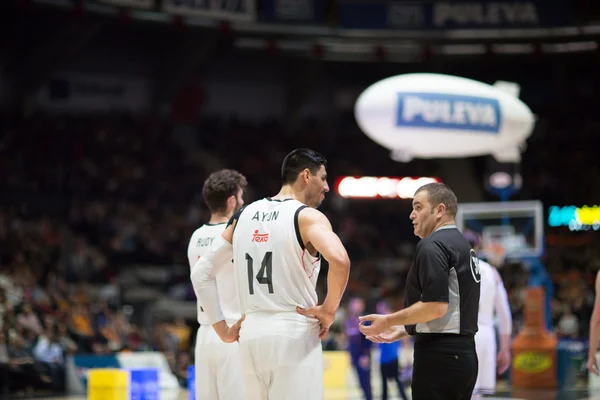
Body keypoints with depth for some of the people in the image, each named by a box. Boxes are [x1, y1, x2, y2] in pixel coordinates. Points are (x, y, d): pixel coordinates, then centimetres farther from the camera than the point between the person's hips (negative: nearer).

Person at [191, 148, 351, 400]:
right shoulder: (307, 217, -6)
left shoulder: (244, 216, 13)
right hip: (293, 336, -6)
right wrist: (329, 310, -12)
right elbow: (339, 261, -26)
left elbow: (201, 273, 15)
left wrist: (222, 329, 14)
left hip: (251, 337, 6)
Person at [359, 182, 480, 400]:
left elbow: (436, 306, -21)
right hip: (462, 354, 10)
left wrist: (388, 321, -11)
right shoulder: (463, 245, 17)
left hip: (440, 356, -10)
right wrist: (402, 331, 23)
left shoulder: (433, 245, -13)